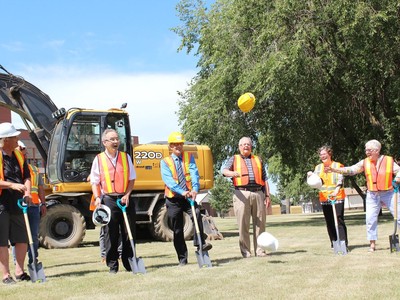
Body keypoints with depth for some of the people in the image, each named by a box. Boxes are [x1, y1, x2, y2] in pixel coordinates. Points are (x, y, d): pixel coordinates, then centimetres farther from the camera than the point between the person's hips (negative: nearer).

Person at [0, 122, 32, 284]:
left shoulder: (18, 155, 12)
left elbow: (26, 176, 14)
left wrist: (27, 192, -3)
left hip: (17, 204, 7)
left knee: (22, 239, 10)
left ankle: (19, 272, 21)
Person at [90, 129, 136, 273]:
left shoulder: (126, 157, 10)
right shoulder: (99, 159, 3)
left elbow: (132, 179, 10)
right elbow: (95, 182, 4)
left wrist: (127, 195, -4)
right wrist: (97, 198, -10)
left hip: (125, 199, 2)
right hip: (108, 200, -2)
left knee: (129, 232, 4)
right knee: (111, 234, 0)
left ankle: (129, 263, 15)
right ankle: (112, 265, 9)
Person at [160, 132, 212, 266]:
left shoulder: (189, 157, 8)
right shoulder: (165, 162, 3)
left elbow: (194, 174, -8)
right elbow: (168, 180, -13)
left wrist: (195, 189, -28)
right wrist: (182, 191, -29)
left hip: (189, 197, 0)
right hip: (173, 199, 0)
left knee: (197, 214, -31)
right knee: (177, 230, 4)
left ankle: (200, 244, -27)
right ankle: (182, 259, 13)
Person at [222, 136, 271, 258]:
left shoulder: (258, 160, 23)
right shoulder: (234, 159, 15)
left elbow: (265, 179, 20)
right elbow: (224, 170, -3)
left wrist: (267, 195, 9)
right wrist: (232, 173, -27)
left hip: (258, 193, 3)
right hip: (242, 194, -2)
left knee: (260, 223, 1)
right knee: (243, 224, -5)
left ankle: (260, 250, 7)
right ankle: (245, 251, 1)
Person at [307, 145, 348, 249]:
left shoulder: (337, 166, 1)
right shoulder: (318, 167, 13)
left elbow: (340, 180, -10)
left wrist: (336, 190, -28)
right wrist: (310, 175, -11)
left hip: (337, 197, -4)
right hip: (324, 198, 4)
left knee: (339, 219, -9)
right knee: (329, 221, 6)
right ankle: (334, 243, 12)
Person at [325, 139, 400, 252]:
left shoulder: (389, 160, -1)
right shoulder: (365, 162, 3)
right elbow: (350, 170, -3)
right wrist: (335, 169, -13)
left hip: (388, 193, -2)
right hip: (372, 195, 2)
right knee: (370, 219, 1)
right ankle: (372, 244, 13)